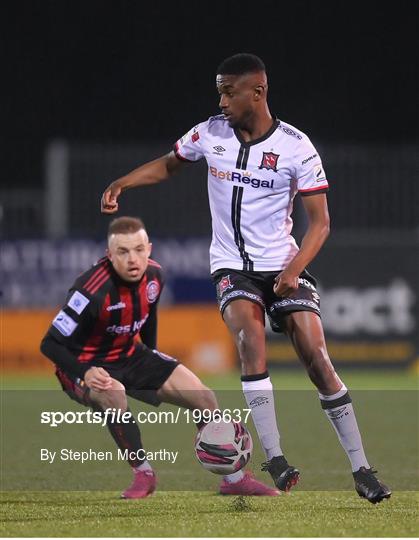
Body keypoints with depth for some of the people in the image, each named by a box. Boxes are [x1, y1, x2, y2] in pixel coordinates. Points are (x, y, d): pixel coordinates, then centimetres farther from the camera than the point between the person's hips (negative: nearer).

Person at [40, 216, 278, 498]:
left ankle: (234, 478, 13)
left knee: (204, 397, -2)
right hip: (86, 366, -7)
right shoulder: (93, 290, -31)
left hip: (129, 356, 7)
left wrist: (153, 365, 17)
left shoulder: (153, 275, -10)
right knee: (113, 395, -40)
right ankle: (143, 473, -18)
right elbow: (51, 344, -26)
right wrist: (85, 373, -40)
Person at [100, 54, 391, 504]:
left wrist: (294, 269, -21)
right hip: (232, 267, 1)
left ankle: (361, 471, -1)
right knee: (251, 337, -27)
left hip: (283, 264, -1)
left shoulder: (296, 147, -10)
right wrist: (121, 183, 2)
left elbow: (319, 222, -6)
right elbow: (168, 164, 18)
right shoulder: (210, 133, -1)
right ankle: (274, 459, -27)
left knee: (316, 358, -10)